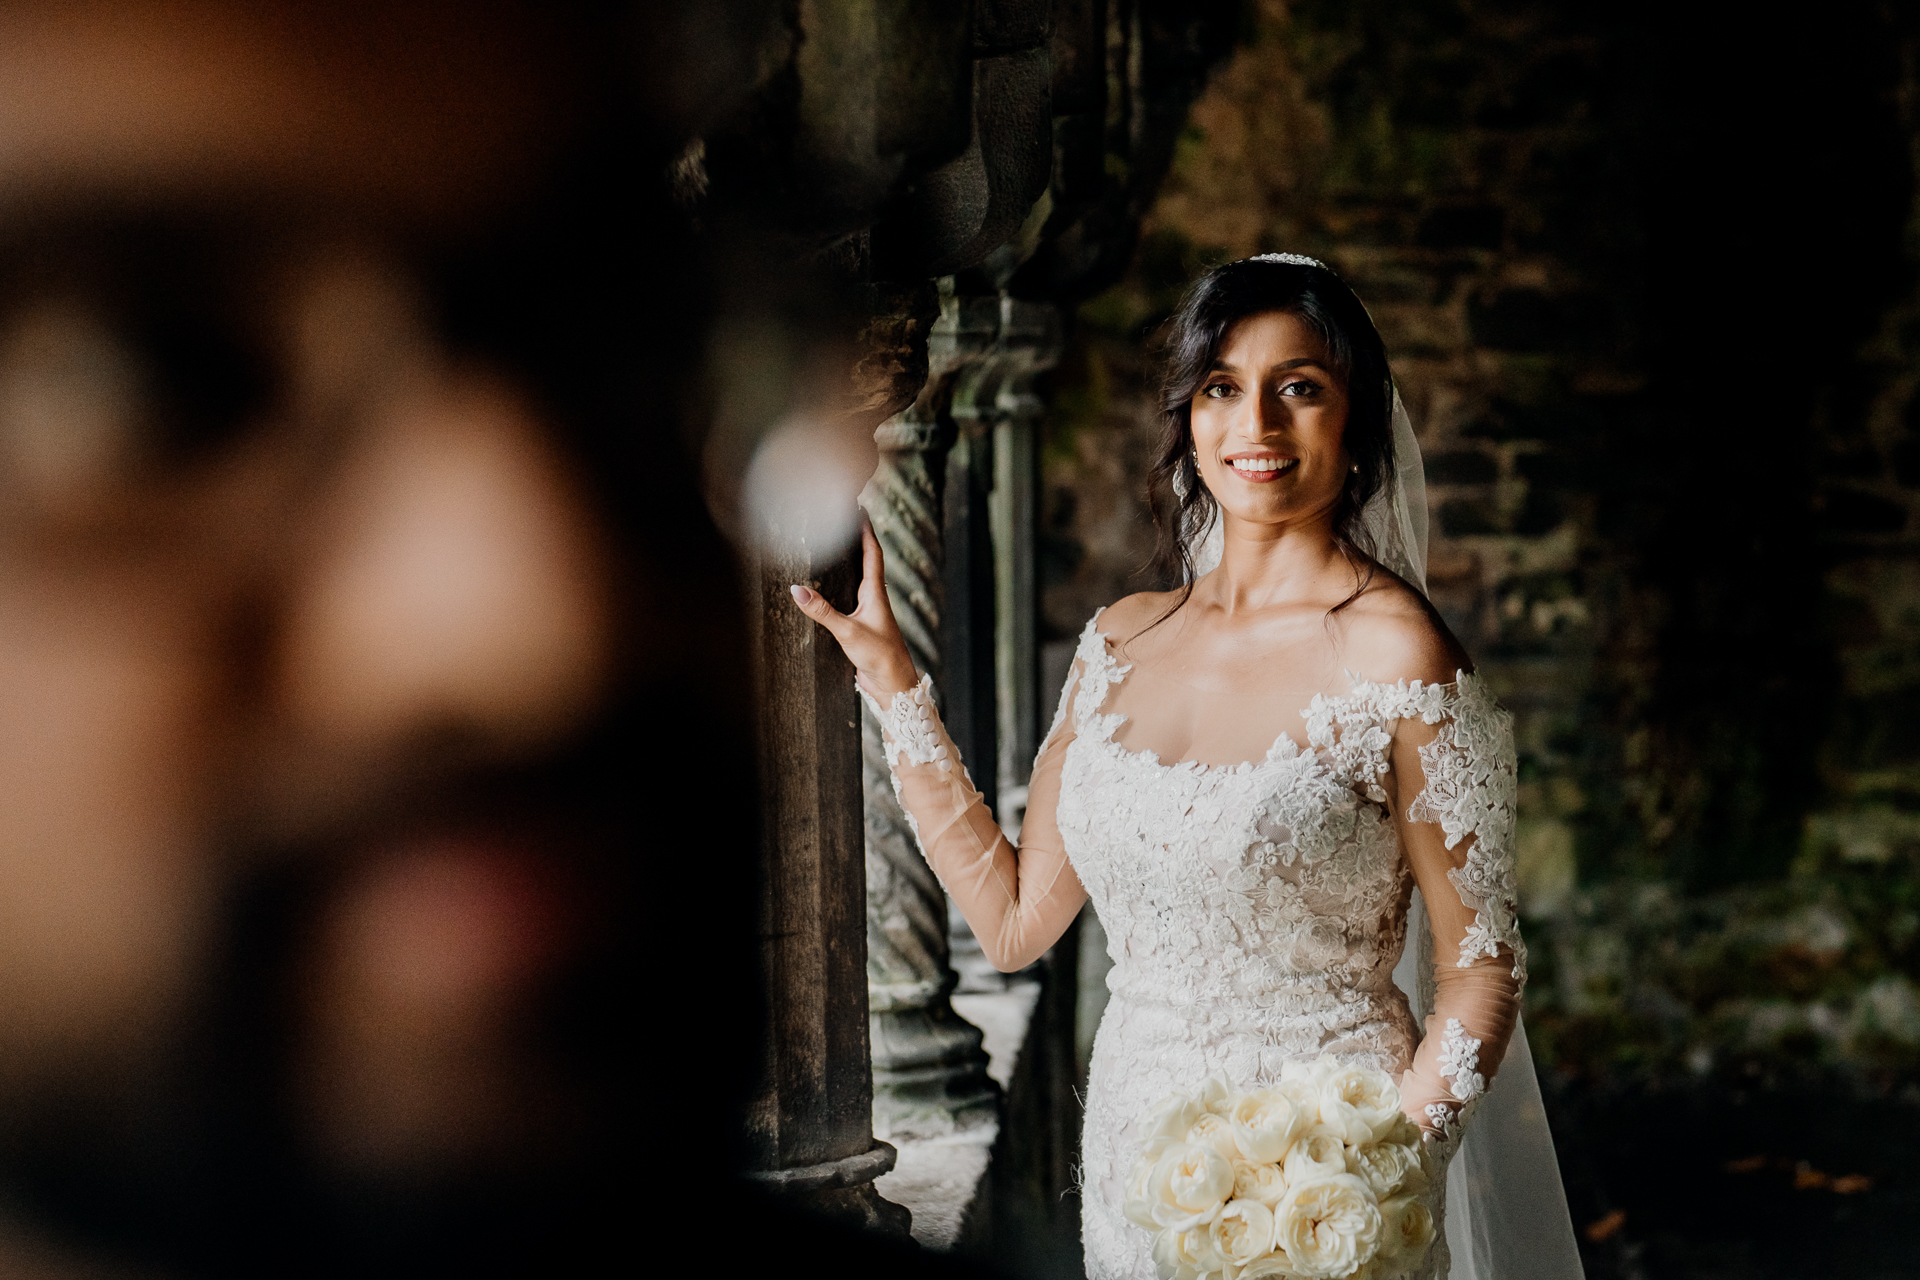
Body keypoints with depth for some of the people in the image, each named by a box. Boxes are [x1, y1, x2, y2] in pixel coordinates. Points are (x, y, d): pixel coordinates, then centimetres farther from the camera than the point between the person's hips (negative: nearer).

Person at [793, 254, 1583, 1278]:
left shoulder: (1393, 652, -13)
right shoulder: (1124, 639, 4)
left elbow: (1480, 965, -11)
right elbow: (1015, 919, 7)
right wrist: (890, 682, 7)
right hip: (1136, 1144, 5)